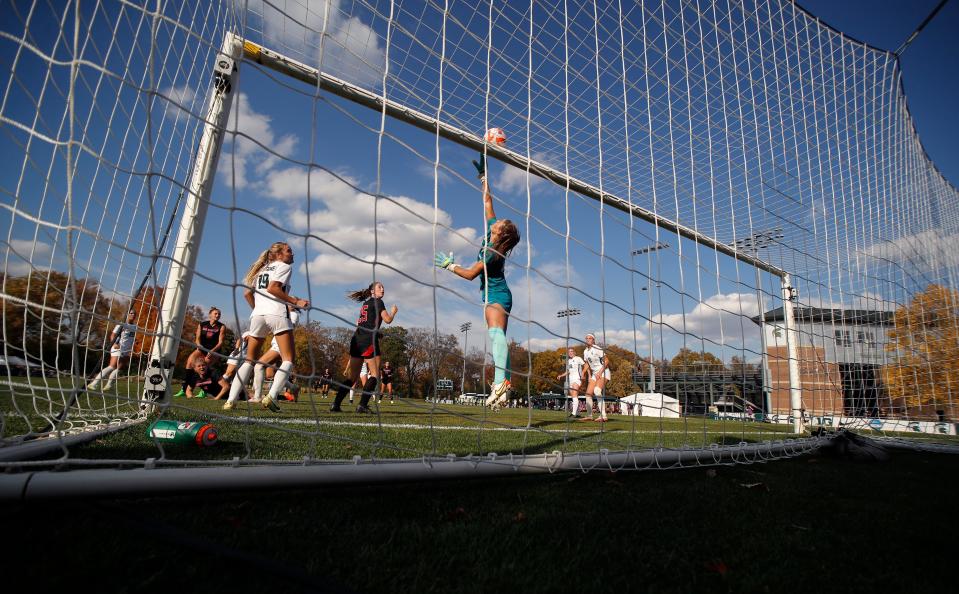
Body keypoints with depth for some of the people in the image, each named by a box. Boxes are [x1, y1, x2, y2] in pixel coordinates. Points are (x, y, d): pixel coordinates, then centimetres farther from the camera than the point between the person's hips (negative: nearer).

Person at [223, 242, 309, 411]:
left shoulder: (262, 269, 27)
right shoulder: (284, 266, 7)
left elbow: (247, 293, 19)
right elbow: (272, 288, -9)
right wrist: (296, 301, -10)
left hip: (257, 314, 7)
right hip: (277, 314, -7)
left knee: (249, 360, 14)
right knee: (288, 359, -4)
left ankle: (231, 400, 7)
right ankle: (271, 396, -20)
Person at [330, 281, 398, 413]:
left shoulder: (365, 304, 27)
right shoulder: (377, 302, 3)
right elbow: (387, 319, -5)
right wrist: (394, 311, 14)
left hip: (356, 339, 8)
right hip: (369, 339, -8)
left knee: (353, 376, 8)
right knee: (375, 374, -3)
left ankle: (335, 405, 1)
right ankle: (362, 405, -12)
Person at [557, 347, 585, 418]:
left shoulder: (578, 358, -3)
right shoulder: (568, 361, 18)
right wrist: (561, 375, 14)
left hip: (577, 378, -8)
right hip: (570, 379, 8)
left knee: (574, 395, -19)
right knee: (573, 397, 6)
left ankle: (574, 413, -25)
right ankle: (577, 413, 12)